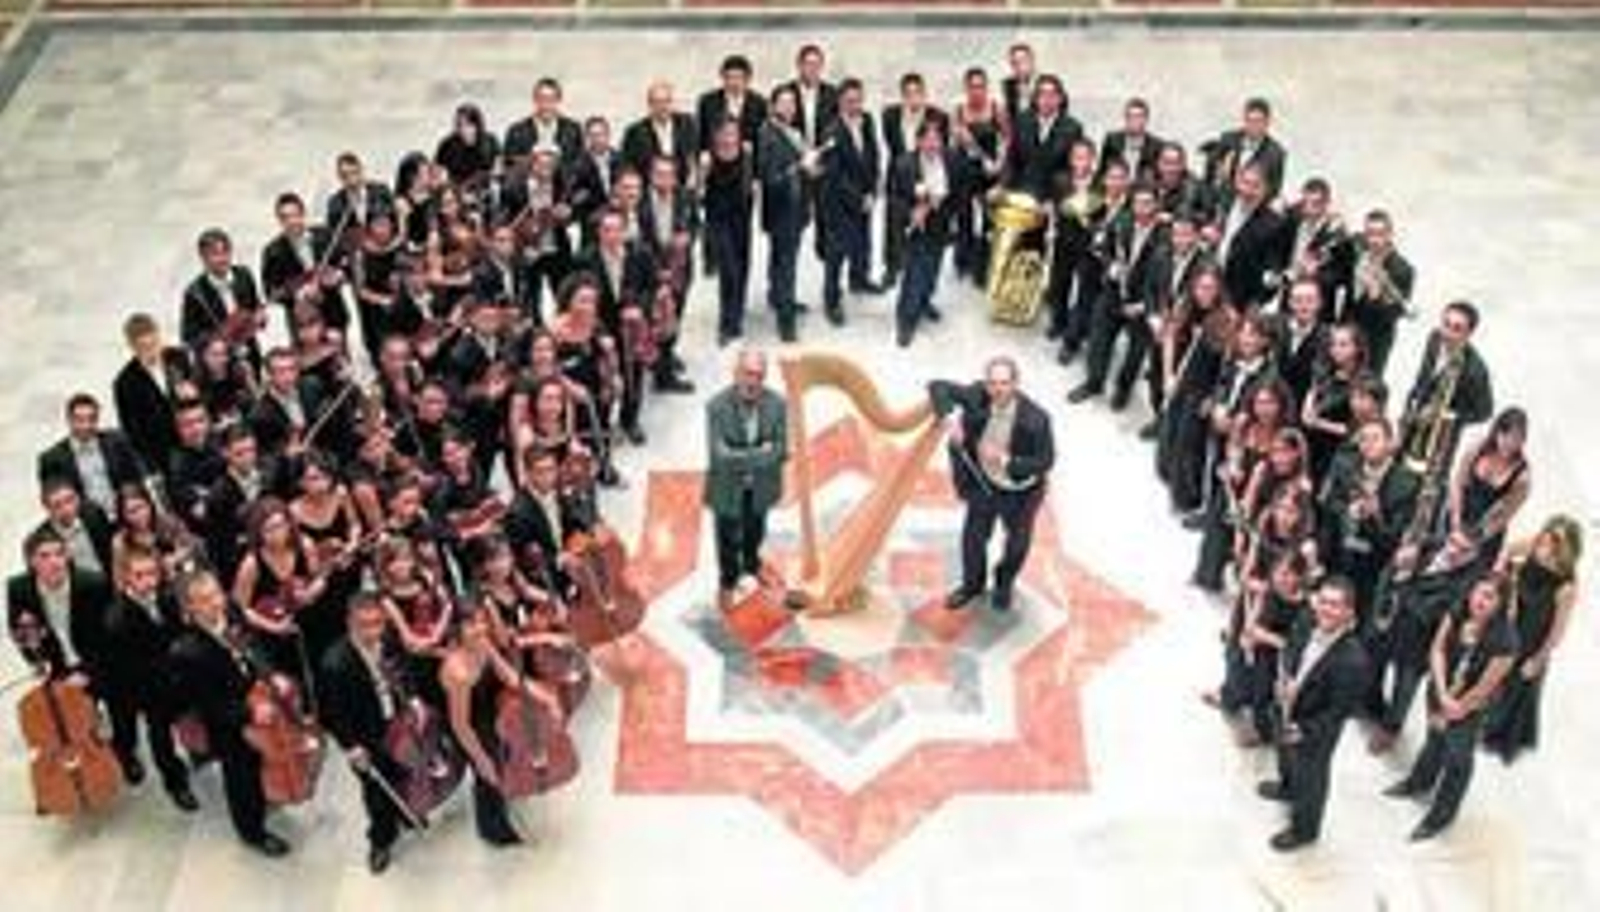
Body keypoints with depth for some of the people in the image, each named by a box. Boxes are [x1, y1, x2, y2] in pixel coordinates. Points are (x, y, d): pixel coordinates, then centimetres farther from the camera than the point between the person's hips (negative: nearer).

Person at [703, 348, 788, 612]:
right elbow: (719, 455, -32)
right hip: (727, 487, -3)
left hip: (760, 485, 3)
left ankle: (751, 563, 61)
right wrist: (760, 453, -29)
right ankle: (727, 581, 49)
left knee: (755, 529, 29)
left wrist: (742, 457, -26)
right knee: (728, 537, 20)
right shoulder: (717, 407, -28)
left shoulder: (776, 404, -20)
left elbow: (781, 452, -17)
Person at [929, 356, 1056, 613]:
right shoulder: (977, 397, -25)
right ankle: (972, 584, 49)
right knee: (973, 537, 18)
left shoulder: (1035, 420, -32)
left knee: (1018, 543, 22)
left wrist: (1007, 462, -34)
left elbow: (1045, 461, -21)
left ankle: (1004, 584, 54)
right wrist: (948, 421, -32)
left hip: (1020, 492, -2)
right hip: (984, 484, 2)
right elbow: (939, 387, -14)